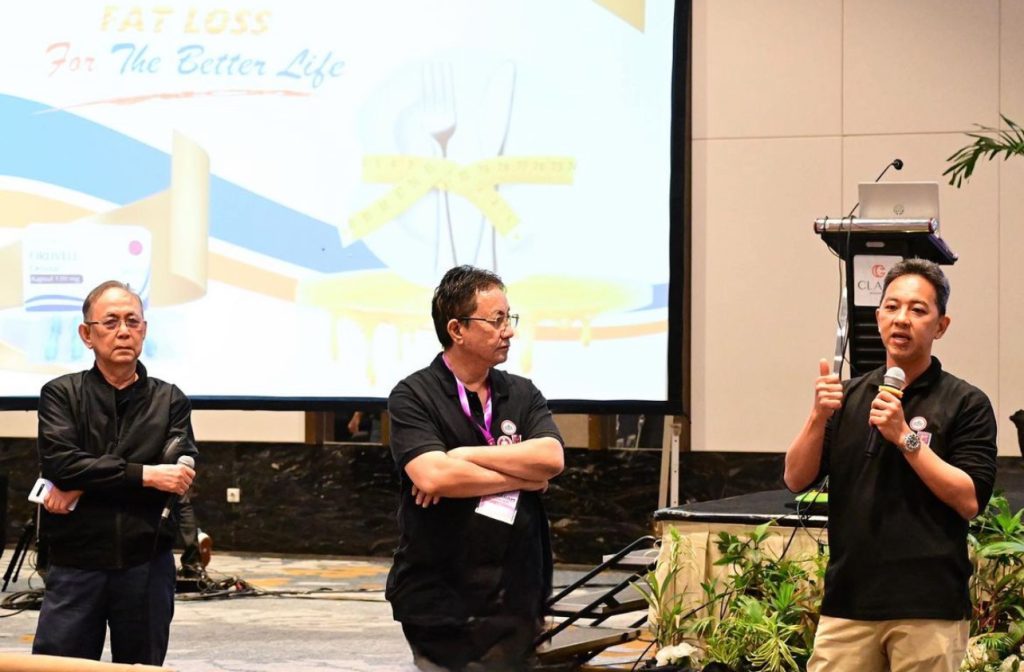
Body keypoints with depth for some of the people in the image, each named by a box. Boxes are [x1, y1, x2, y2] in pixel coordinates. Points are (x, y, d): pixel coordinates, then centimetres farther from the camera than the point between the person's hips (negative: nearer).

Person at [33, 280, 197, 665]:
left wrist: (84, 486, -14)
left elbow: (179, 471, -8)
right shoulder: (62, 395, 5)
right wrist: (144, 474, -18)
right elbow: (59, 463, -12)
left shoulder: (170, 401, 8)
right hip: (75, 565, -2)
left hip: (146, 565, 2)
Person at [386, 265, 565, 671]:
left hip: (514, 593, 4)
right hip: (441, 596, -4)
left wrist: (467, 455, -12)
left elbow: (550, 458, -6)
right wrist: (520, 478, -8)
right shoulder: (413, 397, -2)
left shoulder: (523, 395, 12)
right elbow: (431, 476, -18)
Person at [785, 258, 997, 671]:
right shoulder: (849, 396, 13)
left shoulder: (966, 404, 0)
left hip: (928, 607, -3)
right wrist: (818, 417, -8)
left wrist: (905, 437, -15)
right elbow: (796, 479, 8)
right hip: (847, 601, 4)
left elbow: (970, 501, -9)